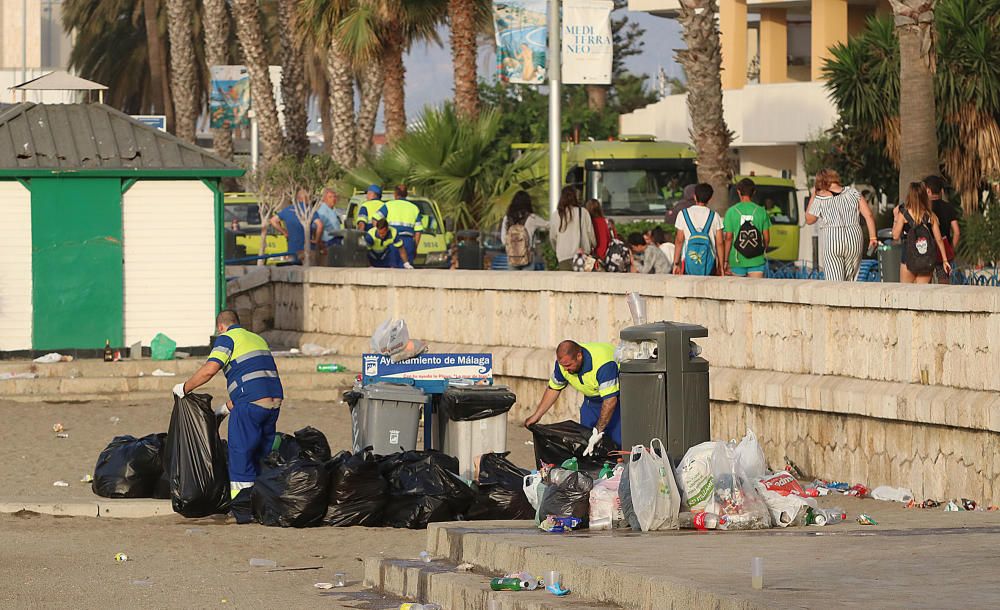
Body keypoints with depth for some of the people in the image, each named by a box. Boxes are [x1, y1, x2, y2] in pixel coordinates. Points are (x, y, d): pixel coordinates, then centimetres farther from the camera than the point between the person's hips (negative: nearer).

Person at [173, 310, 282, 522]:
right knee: (261, 452, 14)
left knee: (240, 452, -2)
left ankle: (242, 502, -9)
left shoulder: (227, 339, 3)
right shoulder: (258, 339, 28)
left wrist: (185, 388, 2)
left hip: (251, 402, -7)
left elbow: (209, 369, -11)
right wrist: (227, 407, 36)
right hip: (274, 400, 7)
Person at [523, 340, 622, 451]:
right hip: (592, 399, 7)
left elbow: (610, 400, -38)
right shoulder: (564, 362, -16)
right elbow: (553, 389, 1)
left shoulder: (602, 364, -39)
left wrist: (598, 431, -38)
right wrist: (536, 415, 0)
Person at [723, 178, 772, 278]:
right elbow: (766, 238, 4)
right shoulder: (761, 212, 1)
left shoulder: (731, 212, -3)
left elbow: (728, 238, -5)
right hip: (757, 261, 1)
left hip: (737, 262, -1)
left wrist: (725, 261, -1)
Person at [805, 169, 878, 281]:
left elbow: (809, 220, 14)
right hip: (854, 239, 3)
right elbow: (868, 215, 2)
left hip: (830, 240, -3)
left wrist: (813, 196, 16)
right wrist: (872, 237, 8)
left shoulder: (819, 199, -1)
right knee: (850, 282, 12)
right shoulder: (852, 192, 6)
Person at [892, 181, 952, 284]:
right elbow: (939, 239, 2)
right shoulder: (930, 215, 1)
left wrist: (895, 218, 10)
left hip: (909, 258, -3)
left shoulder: (903, 214, -7)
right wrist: (945, 260, 9)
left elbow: (895, 236, -3)